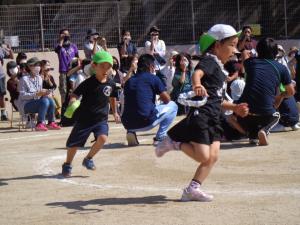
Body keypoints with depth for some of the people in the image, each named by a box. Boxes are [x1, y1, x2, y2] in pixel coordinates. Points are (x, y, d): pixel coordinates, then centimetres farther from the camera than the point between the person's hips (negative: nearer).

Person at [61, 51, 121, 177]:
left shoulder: (111, 84, -2)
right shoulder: (88, 83, -14)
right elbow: (75, 94, -12)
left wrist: (115, 112, 24)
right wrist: (73, 101, -34)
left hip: (101, 118, 2)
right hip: (84, 118, -2)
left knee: (102, 138, -22)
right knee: (74, 143, 6)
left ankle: (88, 159, 5)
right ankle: (67, 165, 33)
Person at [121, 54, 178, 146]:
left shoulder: (129, 81, 17)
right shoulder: (153, 78, 2)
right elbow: (167, 100, 5)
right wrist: (161, 97, 27)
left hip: (128, 124, 5)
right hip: (146, 122, -5)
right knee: (172, 106, 16)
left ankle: (131, 132, 12)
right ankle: (160, 137, 8)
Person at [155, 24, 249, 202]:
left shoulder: (221, 69, 22)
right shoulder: (209, 60, -6)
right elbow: (197, 73, -30)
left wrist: (235, 108, 23)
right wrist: (197, 84, -52)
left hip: (213, 118, 9)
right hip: (201, 113, -9)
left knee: (213, 156, 1)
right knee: (203, 156, -12)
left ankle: (193, 189, 5)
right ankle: (173, 142, 7)